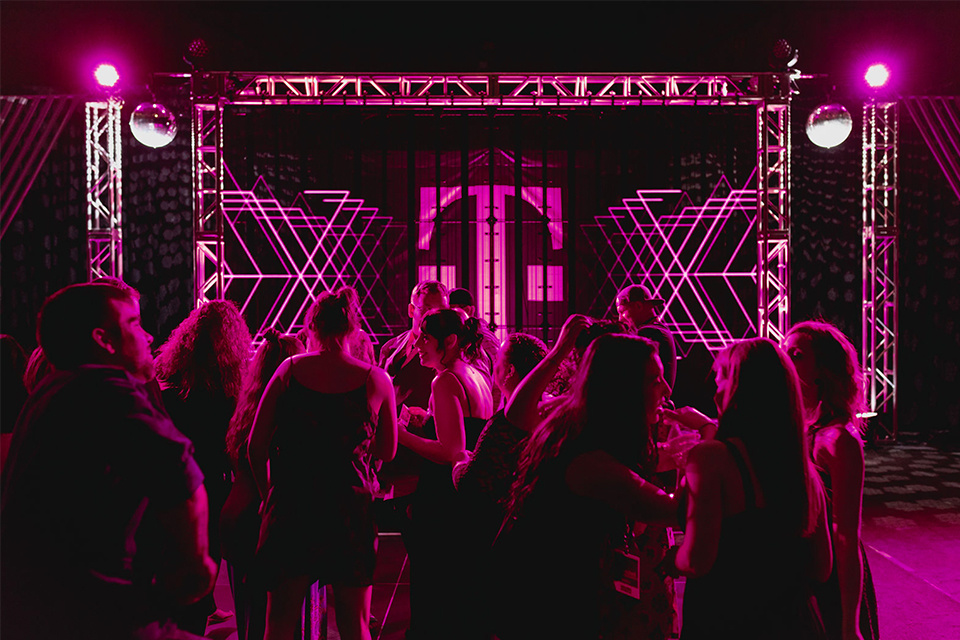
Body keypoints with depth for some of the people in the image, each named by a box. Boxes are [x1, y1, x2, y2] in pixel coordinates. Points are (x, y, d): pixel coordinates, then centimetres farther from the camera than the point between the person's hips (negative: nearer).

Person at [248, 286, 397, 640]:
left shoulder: (289, 370, -3)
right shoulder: (376, 379, -5)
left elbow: (255, 446, 1)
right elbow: (388, 451, 7)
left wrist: (268, 494, 15)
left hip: (291, 508, 1)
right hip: (352, 512, 0)